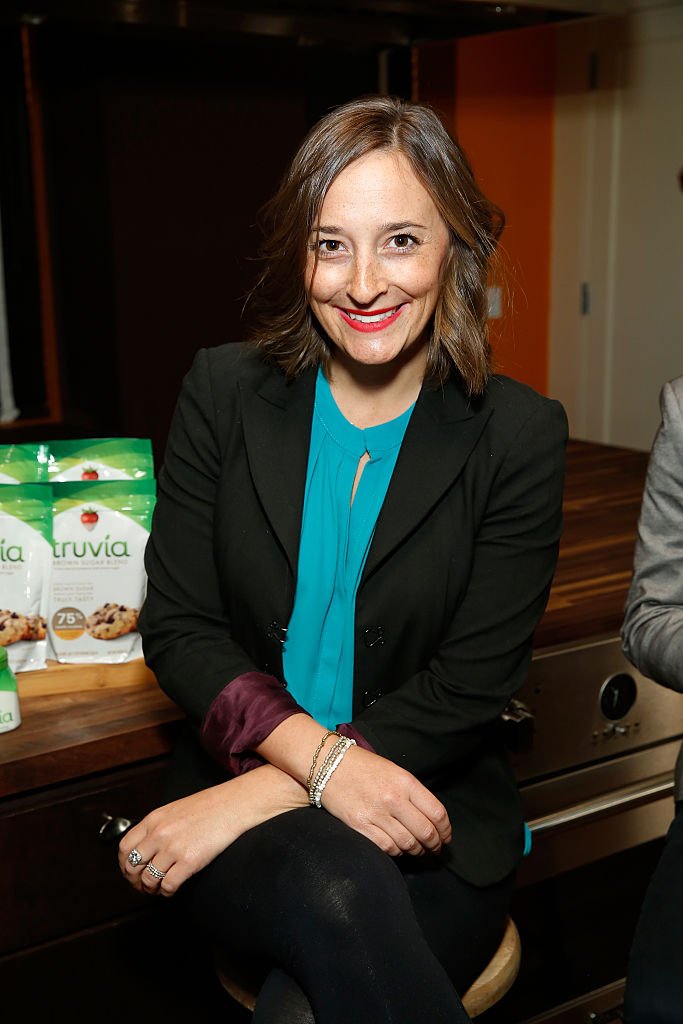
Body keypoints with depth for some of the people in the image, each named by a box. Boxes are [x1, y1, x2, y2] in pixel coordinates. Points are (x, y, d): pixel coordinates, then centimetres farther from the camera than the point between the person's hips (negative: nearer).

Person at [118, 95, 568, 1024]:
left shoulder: (520, 436, -3)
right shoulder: (225, 392, 1)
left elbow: (470, 687, -7)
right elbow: (176, 625, -1)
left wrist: (260, 794, -15)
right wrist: (323, 759, -18)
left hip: (431, 822, -1)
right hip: (237, 802, 1)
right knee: (332, 882, -33)